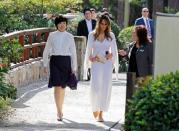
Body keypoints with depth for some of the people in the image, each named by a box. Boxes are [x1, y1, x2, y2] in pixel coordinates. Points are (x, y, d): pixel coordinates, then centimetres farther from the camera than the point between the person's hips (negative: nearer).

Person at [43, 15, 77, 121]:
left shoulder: (70, 37, 4)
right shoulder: (52, 36, 3)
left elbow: (73, 53, 5)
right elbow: (46, 51, 8)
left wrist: (74, 68, 2)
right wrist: (45, 64, 6)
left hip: (66, 62, 1)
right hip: (55, 61, -1)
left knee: (63, 87, 10)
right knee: (57, 86, -11)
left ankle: (60, 110, 26)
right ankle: (59, 112, -12)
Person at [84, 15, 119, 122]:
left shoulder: (111, 36, 7)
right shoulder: (92, 35, 6)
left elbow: (114, 50, 12)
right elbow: (89, 50, 10)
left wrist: (111, 55, -7)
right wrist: (91, 58, -6)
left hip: (107, 64, 1)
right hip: (96, 64, -1)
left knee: (105, 88, -4)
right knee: (95, 87, -9)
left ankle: (101, 113, 1)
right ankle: (95, 108, 16)